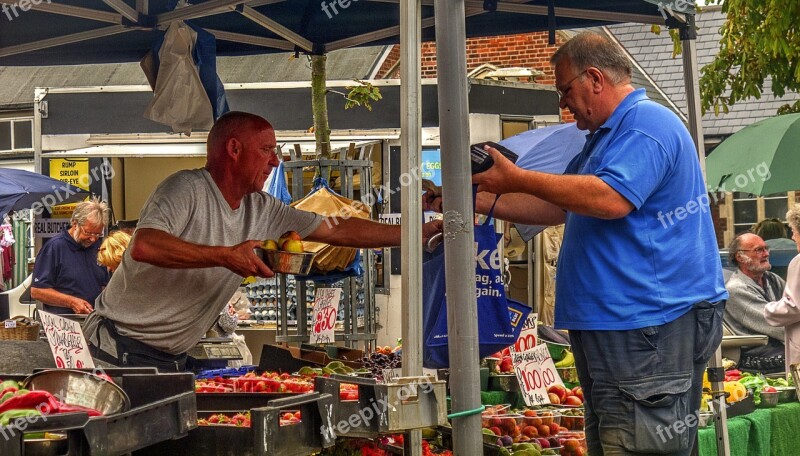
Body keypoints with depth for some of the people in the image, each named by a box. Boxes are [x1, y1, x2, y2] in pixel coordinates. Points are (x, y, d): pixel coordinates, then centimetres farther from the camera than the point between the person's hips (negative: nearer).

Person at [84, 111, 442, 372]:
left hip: (172, 359, 7)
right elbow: (144, 247, -32)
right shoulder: (187, 189, -16)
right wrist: (226, 256, -33)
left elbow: (338, 231, 11)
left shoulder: (262, 210, 7)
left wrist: (420, 233, 9)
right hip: (122, 347, -7)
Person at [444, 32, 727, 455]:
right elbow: (556, 206, 28)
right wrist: (478, 201, 18)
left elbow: (610, 199, -26)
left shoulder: (647, 124, -11)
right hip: (608, 323, 11)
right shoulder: (605, 137, 24)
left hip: (651, 326, -11)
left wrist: (517, 179, -18)